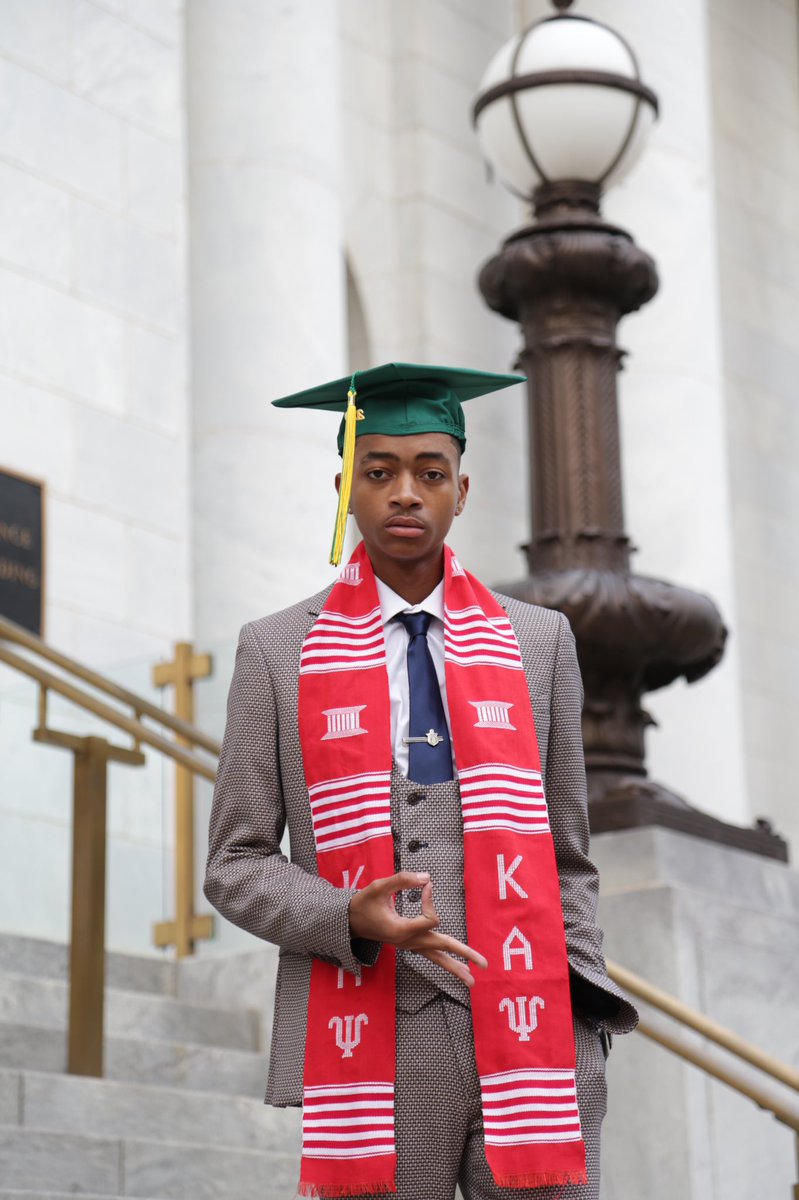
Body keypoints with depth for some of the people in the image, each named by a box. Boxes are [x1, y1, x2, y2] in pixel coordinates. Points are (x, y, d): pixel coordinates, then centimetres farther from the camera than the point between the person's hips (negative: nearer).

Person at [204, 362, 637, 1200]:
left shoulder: (539, 643, 12)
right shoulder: (277, 653, 7)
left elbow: (566, 857, 14)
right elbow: (234, 866, 6)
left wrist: (584, 1011, 0)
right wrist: (352, 920, -13)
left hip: (528, 1038, 1)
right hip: (370, 1047, -1)